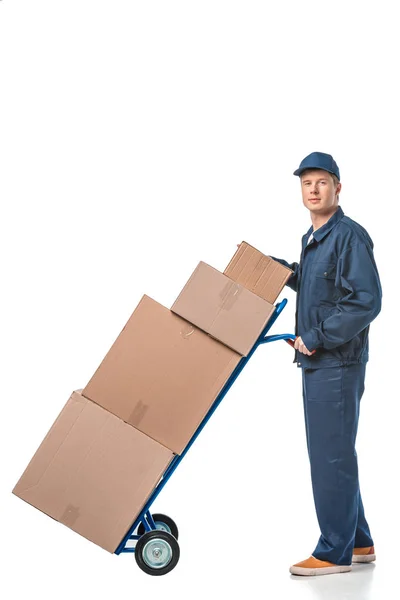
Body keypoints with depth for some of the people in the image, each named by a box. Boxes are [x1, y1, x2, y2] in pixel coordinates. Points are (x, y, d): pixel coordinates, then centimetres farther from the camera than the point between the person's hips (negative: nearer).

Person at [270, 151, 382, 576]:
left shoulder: (349, 236, -14)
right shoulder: (312, 238, 15)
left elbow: (366, 301, -21)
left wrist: (317, 339, -18)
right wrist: (283, 270, 15)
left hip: (337, 363, -10)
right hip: (317, 362, 10)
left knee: (330, 455, -3)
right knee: (335, 454, 15)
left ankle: (335, 552, 9)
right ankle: (358, 542, 27)